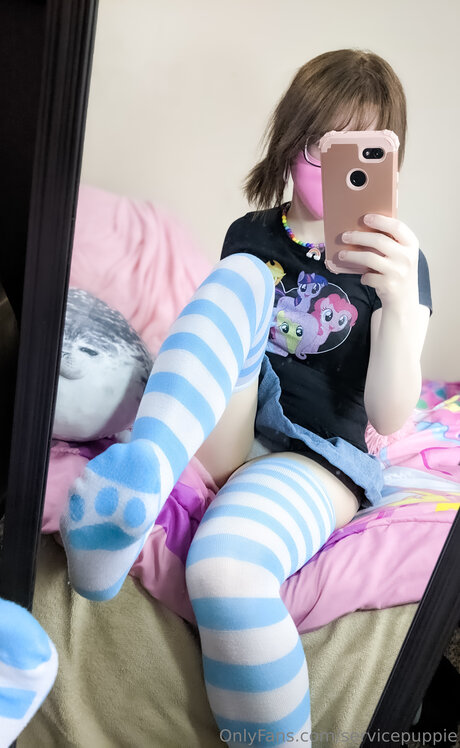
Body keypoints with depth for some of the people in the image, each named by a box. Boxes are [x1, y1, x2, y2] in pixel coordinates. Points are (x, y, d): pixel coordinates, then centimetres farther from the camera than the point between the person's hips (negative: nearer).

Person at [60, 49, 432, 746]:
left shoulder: (397, 262, 0)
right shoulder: (252, 235, 10)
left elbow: (389, 416, -10)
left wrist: (401, 299, -27)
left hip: (314, 460, -3)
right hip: (223, 433, 3)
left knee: (225, 567, -36)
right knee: (241, 279, -22)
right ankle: (138, 483, -41)